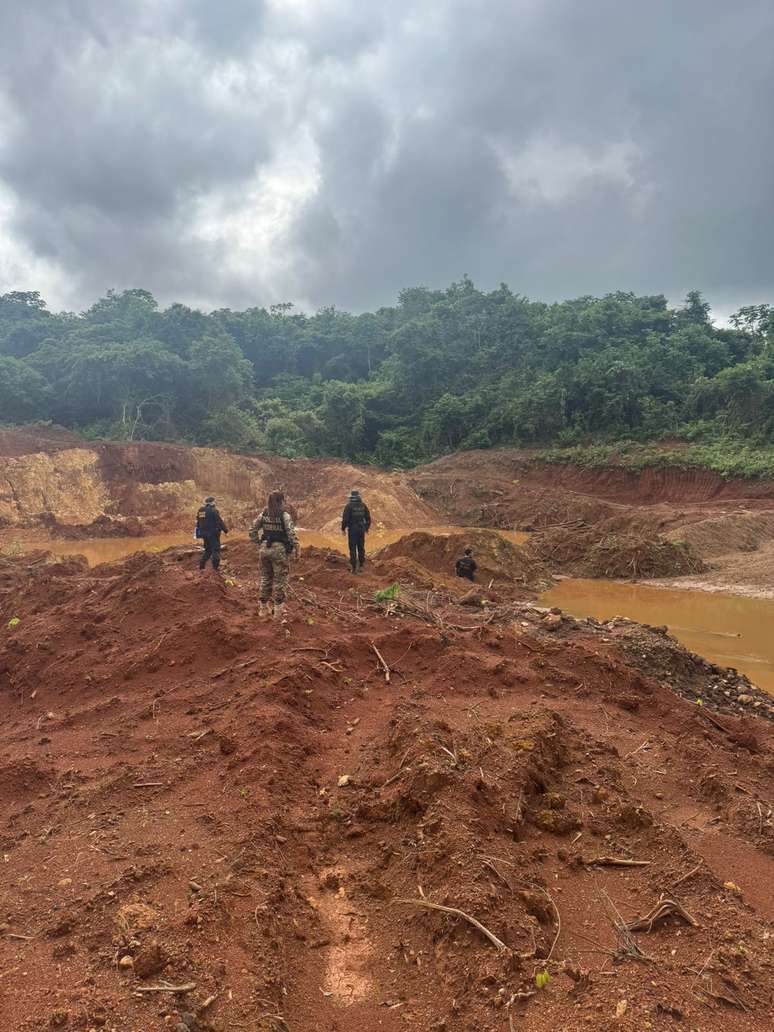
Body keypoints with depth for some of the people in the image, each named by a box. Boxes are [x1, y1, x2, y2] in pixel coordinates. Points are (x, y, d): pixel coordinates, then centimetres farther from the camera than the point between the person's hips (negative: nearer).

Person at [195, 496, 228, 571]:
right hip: (213, 534, -7)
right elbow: (220, 522, -14)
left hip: (204, 534, 7)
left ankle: (201, 565, 14)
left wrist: (199, 536, 20)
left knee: (207, 550, 19)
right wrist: (226, 530, -4)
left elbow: (198, 524, 14)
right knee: (216, 550, 0)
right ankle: (215, 567, -2)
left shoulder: (200, 511, 9)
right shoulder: (213, 511, -14)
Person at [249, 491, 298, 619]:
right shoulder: (284, 515, -11)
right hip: (279, 549, -5)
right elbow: (291, 533, -16)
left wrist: (258, 544, 13)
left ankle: (263, 608, 24)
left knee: (265, 578, 16)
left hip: (264, 549, 5)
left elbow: (253, 530, 5)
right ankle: (278, 610, 10)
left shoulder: (264, 514, 3)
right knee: (280, 579, 5)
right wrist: (296, 547, -5)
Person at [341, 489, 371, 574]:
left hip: (352, 529, -4)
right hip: (361, 529, 4)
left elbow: (345, 518, -14)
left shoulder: (349, 506, -9)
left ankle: (354, 568, 2)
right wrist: (367, 528, 19)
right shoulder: (363, 505, 3)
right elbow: (368, 517, 7)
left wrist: (343, 529, -3)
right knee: (361, 547, 14)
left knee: (352, 548, 2)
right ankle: (360, 566, 19)